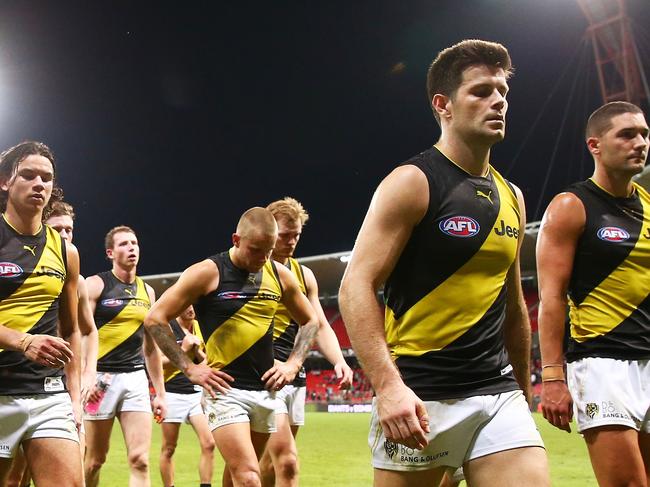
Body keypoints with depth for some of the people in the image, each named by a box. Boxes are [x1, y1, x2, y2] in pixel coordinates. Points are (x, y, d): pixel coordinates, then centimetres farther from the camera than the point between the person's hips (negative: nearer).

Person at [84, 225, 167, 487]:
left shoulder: (147, 291, 13)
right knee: (95, 459, 5)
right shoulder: (95, 285, -2)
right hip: (101, 377, -4)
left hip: (136, 378, 4)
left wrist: (160, 392, 16)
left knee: (140, 460, -7)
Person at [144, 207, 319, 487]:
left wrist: (293, 364, 7)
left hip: (266, 390, 5)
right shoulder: (207, 273, -8)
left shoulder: (280, 276, 6)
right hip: (225, 390, -5)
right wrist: (189, 368, -10)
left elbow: (310, 321, 22)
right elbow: (155, 319, -6)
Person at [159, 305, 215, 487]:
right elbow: (158, 362, -10)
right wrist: (183, 349, -15)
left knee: (208, 443, -9)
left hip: (197, 392, 4)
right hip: (172, 394, -4)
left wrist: (197, 349, -5)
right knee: (168, 449, 5)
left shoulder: (200, 328, 10)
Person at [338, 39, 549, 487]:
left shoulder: (511, 197, 13)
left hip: (498, 393, 6)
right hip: (419, 396, -5)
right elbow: (357, 286, -14)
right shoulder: (412, 183, -7)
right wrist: (388, 385, -25)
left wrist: (523, 392, 23)